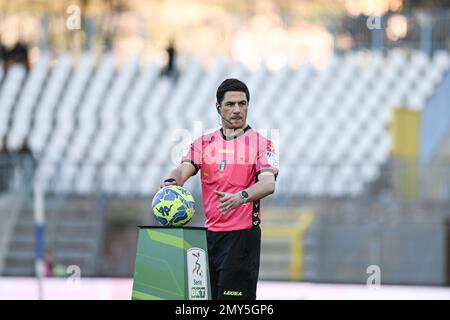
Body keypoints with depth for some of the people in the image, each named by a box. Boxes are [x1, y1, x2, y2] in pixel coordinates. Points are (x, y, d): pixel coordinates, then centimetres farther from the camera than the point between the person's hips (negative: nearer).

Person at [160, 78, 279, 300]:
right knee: (208, 295, 8)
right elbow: (184, 169, -3)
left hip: (243, 234, -5)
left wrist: (241, 197, -38)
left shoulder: (260, 143, -2)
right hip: (210, 232, 5)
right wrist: (171, 182, -28)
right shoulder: (204, 143, 11)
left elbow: (268, 183, -17)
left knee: (235, 296, -10)